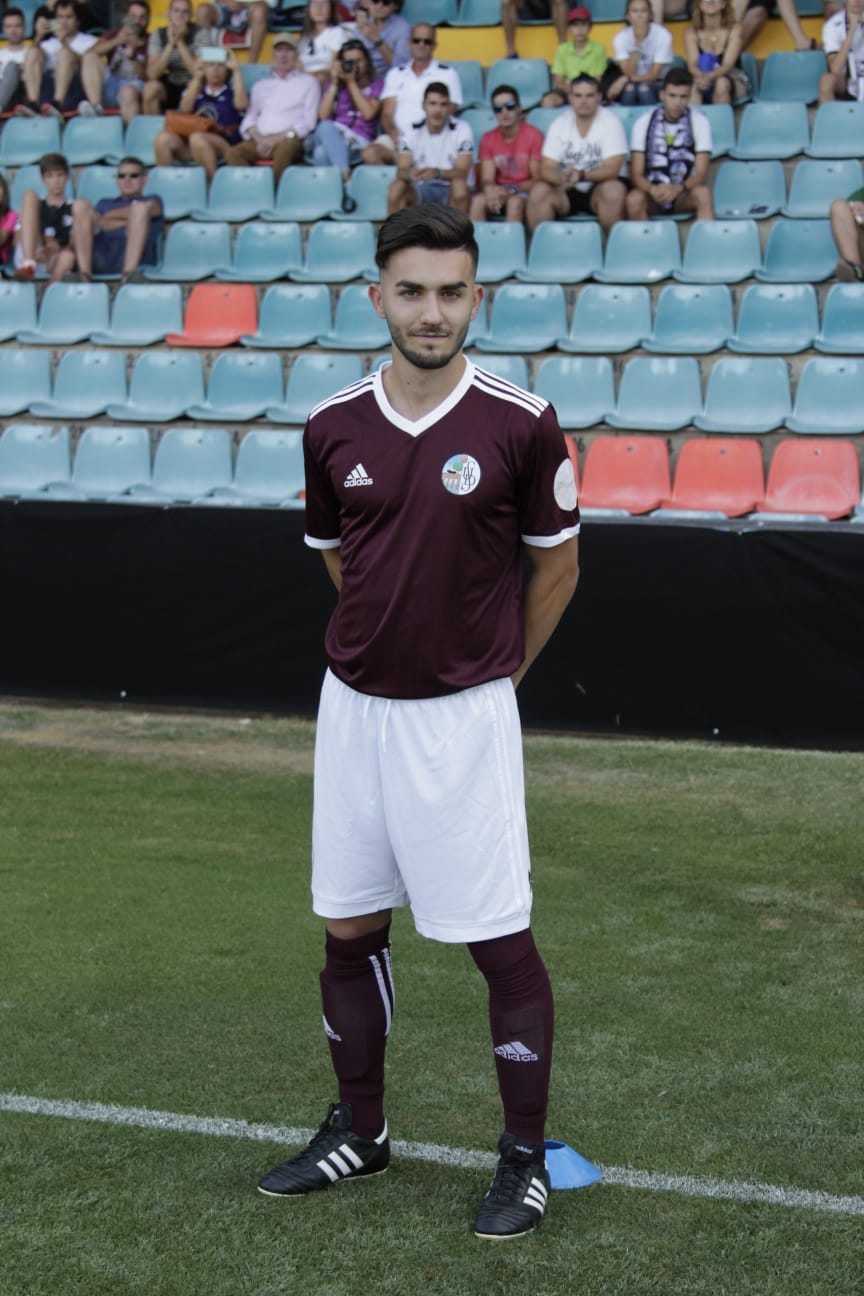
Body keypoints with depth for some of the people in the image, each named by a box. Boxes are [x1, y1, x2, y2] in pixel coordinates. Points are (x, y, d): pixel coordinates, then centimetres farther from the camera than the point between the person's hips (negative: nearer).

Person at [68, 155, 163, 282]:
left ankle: (129, 271, -42)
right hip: (100, 259, 2)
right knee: (81, 204, -11)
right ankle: (83, 273, -30)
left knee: (140, 207, -22)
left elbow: (141, 210, 2)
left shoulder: (152, 201, 27)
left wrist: (105, 217, 10)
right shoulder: (105, 203, 33)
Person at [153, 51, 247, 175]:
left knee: (197, 138, -38)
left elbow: (241, 104, -6)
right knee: (163, 138, -26)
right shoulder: (195, 89, 26)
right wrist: (197, 78, 5)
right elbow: (185, 109, 7)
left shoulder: (232, 92, 17)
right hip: (189, 146, 3)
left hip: (223, 143, -3)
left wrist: (237, 70, -3)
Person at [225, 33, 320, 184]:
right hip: (261, 141, 3)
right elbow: (249, 119, 18)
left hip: (289, 139, -3)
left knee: (286, 147, -40)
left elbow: (308, 121, 3)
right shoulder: (260, 86, 26)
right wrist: (259, 138, -6)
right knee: (233, 153, -28)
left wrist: (277, 138, -9)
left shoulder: (308, 82, 14)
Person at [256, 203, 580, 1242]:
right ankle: (357, 1130, 29)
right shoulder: (333, 428, 0)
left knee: (500, 943, -1)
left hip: (461, 718, -4)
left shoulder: (521, 426, -10)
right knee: (348, 931, 12)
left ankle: (525, 1157, 14)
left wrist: (493, 671, 7)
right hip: (354, 707, 4)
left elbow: (556, 564, 3)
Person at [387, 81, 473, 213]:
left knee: (459, 185, -35)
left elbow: (462, 172, -16)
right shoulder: (413, 131, 0)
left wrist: (438, 173, -37)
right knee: (396, 187, -27)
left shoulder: (461, 129, -7)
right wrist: (410, 174, -35)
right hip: (420, 190, 2)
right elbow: (401, 171, -8)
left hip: (451, 192, -2)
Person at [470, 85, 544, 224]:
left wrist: (511, 191, -23)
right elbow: (487, 179, -2)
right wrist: (491, 192, -27)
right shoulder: (488, 139, 6)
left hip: (524, 191, -3)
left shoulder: (533, 135, -6)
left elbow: (537, 180, -7)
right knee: (478, 201, -28)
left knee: (515, 202, -36)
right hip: (499, 190, 3)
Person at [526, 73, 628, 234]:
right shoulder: (560, 124, 2)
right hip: (566, 191, 2)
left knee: (614, 190, -35)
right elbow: (546, 168, -6)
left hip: (600, 187, -2)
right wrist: (562, 179, -30)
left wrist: (582, 175, -33)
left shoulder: (610, 122, -6)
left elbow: (612, 169, -15)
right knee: (538, 191, -26)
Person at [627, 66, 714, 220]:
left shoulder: (699, 122, -6)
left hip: (684, 195, 0)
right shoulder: (643, 123, -4)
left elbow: (701, 174, -11)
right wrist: (652, 189, -31)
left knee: (703, 193, -33)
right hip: (652, 191, 0)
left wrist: (678, 188, -32)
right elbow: (636, 174, -7)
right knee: (634, 199, -33)